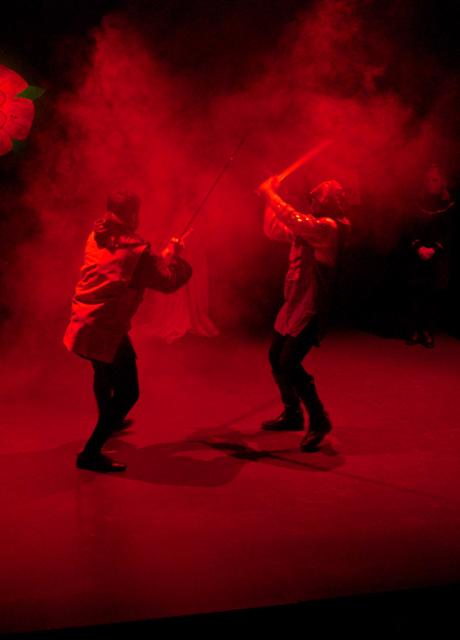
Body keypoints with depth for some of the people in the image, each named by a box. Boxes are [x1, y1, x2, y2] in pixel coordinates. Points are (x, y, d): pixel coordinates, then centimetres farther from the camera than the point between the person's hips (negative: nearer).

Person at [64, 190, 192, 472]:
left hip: (84, 323, 9)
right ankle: (91, 453, -6)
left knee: (105, 373, 32)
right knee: (127, 393, -3)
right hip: (106, 329, -9)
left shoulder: (97, 238, 7)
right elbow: (168, 281, -8)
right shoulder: (134, 249, -15)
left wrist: (160, 256, 19)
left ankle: (109, 421, 57)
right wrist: (171, 253, 9)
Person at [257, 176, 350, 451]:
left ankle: (319, 420, -1)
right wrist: (270, 197, 10)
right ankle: (292, 414, 30)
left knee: (289, 362, -16)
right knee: (276, 357, 15)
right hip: (294, 303, 10)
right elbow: (274, 230, 20)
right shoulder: (309, 226, 13)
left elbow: (293, 220, -29)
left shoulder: (329, 227, -15)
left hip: (311, 307, -10)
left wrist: (270, 193, -17)